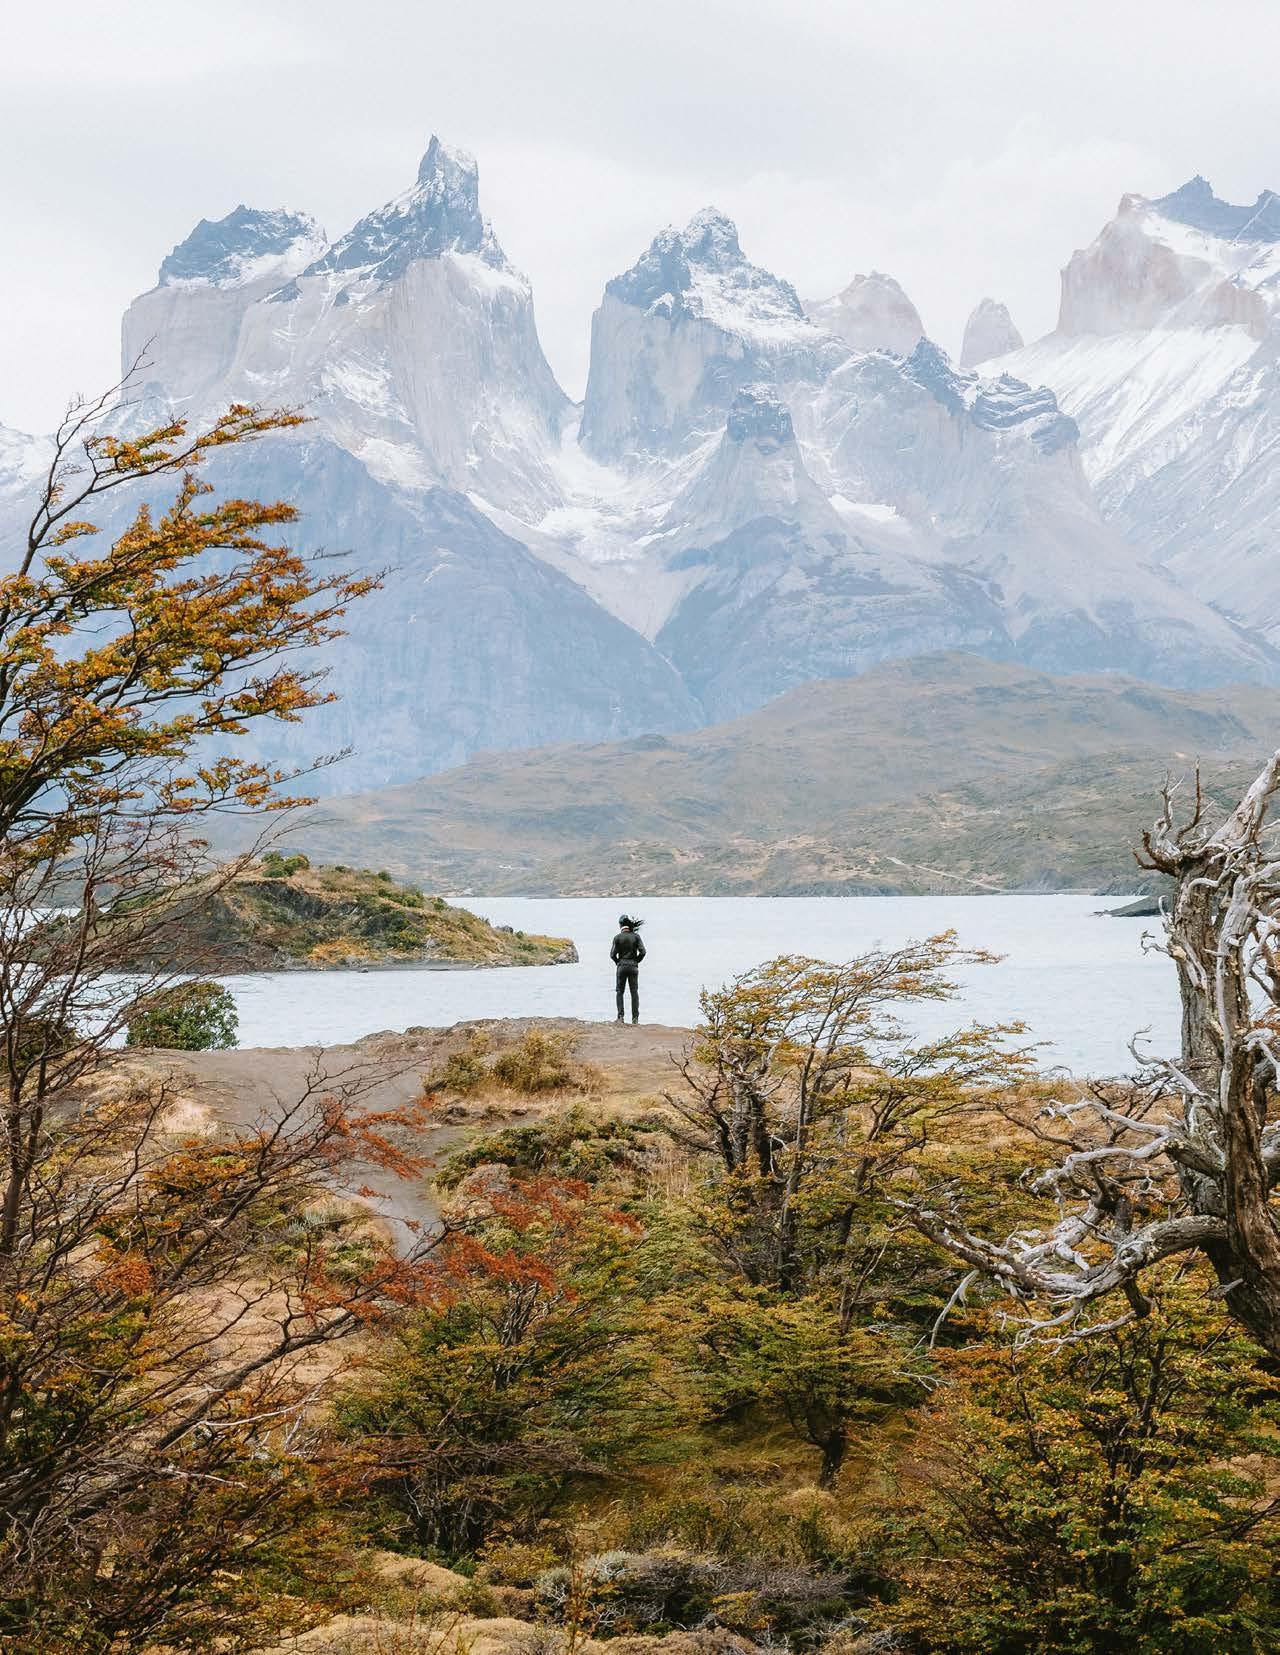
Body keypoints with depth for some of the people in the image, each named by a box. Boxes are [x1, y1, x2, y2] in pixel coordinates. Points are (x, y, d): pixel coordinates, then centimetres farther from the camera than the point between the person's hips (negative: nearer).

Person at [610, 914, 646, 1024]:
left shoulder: (617, 938, -5)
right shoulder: (636, 936, -2)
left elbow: (612, 954, -10)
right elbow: (642, 952, -8)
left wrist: (617, 962, 8)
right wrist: (636, 961, 6)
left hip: (621, 966, -1)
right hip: (633, 967, 1)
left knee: (620, 992, 8)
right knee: (634, 993, 6)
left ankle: (620, 1016, -2)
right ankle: (635, 1018, 3)